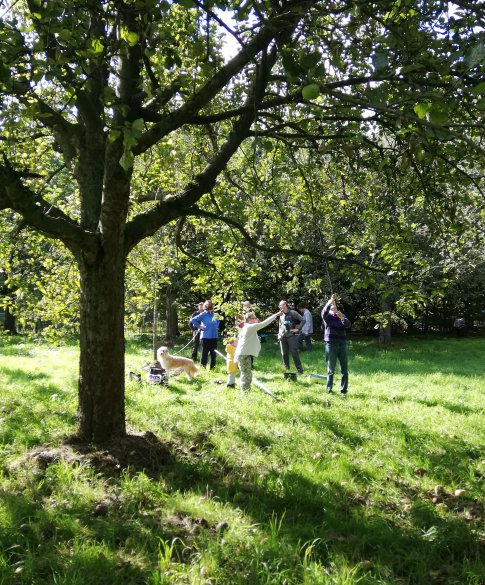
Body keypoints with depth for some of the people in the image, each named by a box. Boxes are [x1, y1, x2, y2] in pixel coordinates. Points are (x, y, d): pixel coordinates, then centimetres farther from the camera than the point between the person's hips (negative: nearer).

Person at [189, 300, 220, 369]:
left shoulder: (214, 314, 8)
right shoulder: (204, 314, -7)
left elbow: (217, 321, 31)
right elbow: (192, 320, -11)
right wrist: (199, 326, -8)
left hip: (214, 337, 6)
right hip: (206, 337, -5)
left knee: (213, 353, 11)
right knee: (205, 353, 0)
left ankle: (212, 367, 21)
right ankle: (203, 367, 10)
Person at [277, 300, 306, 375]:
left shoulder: (293, 313, -4)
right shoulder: (281, 315, 15)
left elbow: (303, 320, -6)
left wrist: (297, 329, -12)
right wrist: (279, 334, 13)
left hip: (291, 336, -6)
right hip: (282, 337, 6)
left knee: (294, 353, -8)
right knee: (284, 354, 6)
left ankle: (300, 370, -3)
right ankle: (287, 369, 17)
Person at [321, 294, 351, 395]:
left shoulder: (342, 315, 14)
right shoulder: (328, 315, 4)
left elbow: (348, 325, -4)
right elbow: (324, 312, -20)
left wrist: (342, 318, -23)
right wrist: (329, 302, -34)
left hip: (342, 343, 3)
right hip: (331, 344, -3)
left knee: (344, 369, 2)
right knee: (331, 370, 2)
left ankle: (343, 390, 8)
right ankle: (329, 390, 10)